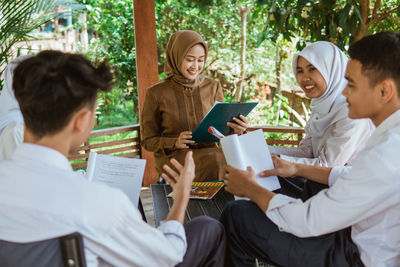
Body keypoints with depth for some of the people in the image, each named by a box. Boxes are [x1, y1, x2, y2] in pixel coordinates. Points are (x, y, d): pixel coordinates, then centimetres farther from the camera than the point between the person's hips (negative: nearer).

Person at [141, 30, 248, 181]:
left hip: (208, 152, 3)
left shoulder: (213, 87, 8)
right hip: (172, 157, -3)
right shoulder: (156, 93, -2)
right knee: (215, 160, -35)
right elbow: (148, 141, 3)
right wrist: (175, 143, -18)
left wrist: (236, 130, -15)